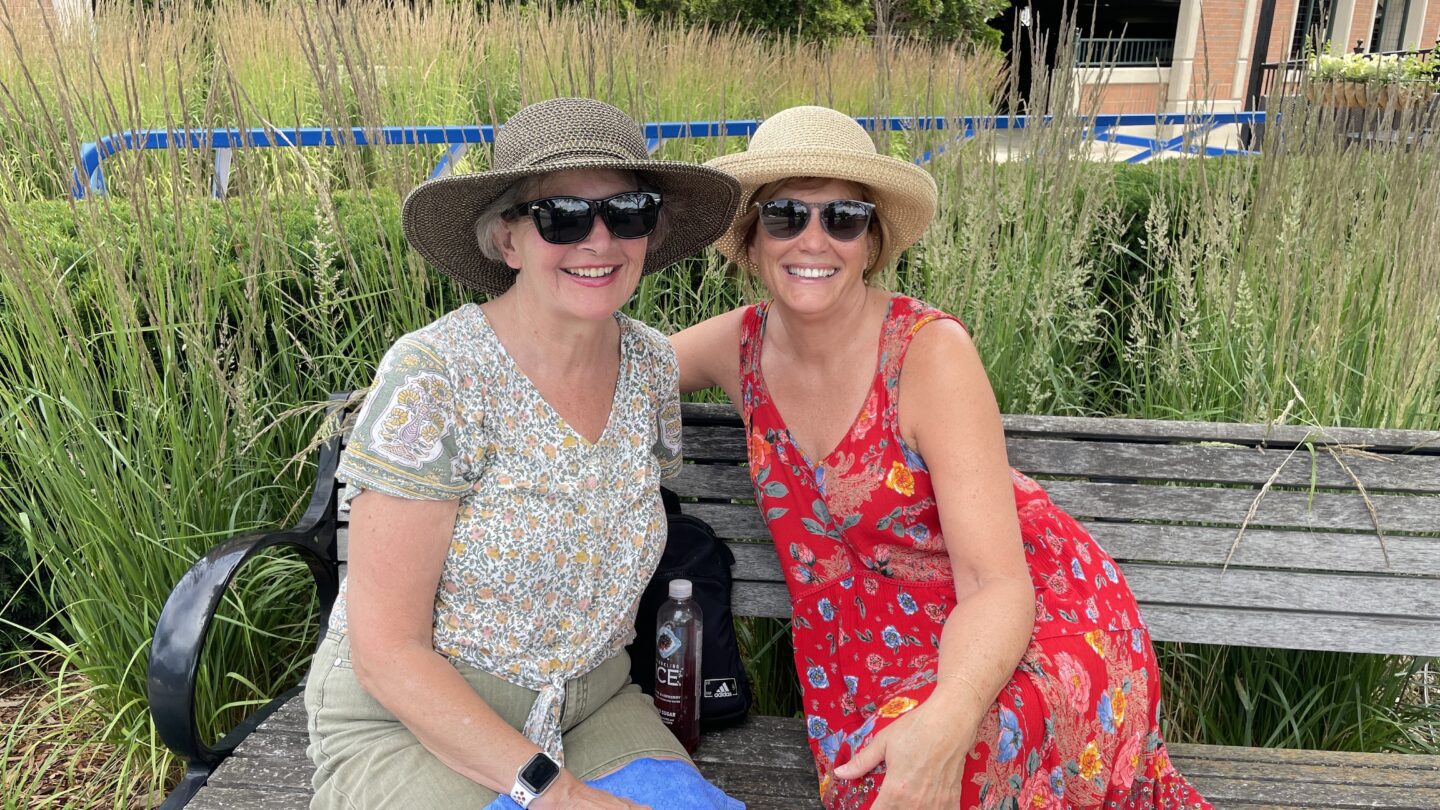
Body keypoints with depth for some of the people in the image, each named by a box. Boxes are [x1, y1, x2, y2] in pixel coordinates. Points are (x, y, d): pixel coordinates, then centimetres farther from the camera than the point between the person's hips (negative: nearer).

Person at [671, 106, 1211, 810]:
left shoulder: (931, 350, -20)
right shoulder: (739, 345, -6)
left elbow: (998, 585, -22)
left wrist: (944, 725, -39)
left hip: (1029, 623, -3)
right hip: (880, 642, 4)